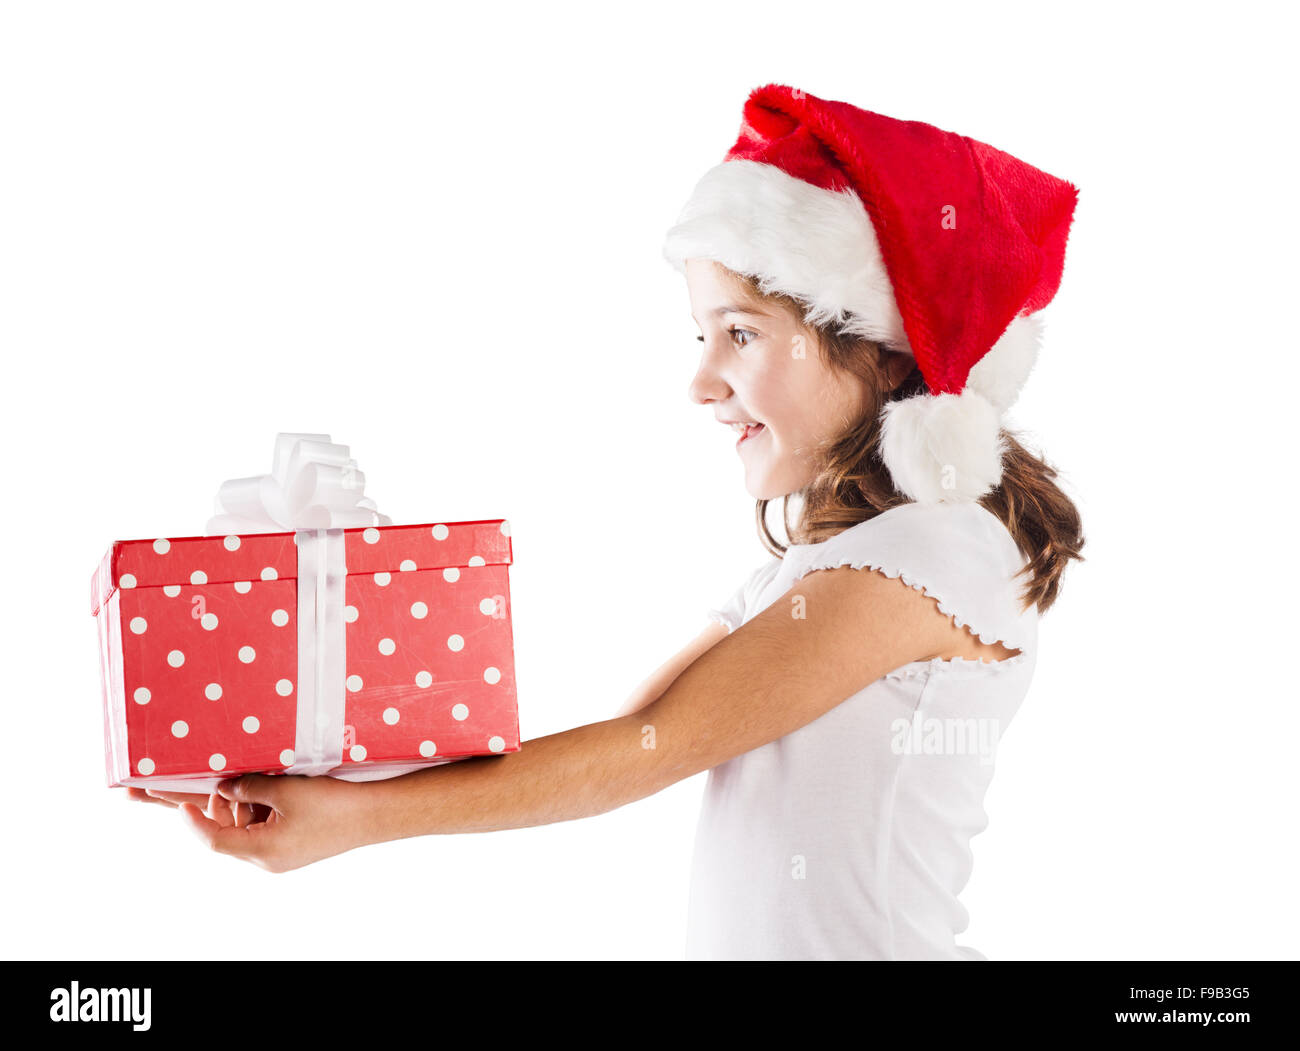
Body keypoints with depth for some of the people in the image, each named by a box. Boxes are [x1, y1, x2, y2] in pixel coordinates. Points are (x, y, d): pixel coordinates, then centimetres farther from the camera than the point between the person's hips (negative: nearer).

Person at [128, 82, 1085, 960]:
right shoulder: (811, 565, 13)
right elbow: (629, 731, 4)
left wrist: (360, 817, -15)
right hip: (741, 940, 7)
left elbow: (647, 749, -15)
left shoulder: (938, 551, -12)